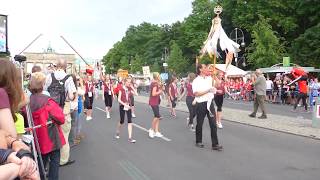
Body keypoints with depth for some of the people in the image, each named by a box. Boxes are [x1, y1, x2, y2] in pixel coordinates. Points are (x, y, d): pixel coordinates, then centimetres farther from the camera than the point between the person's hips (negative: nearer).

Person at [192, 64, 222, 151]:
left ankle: (215, 144, 5)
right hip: (201, 104, -4)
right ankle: (198, 142, 28)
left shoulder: (209, 78, 9)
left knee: (213, 124, 0)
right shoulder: (196, 81, -6)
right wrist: (208, 90, -18)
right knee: (199, 124, 11)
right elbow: (196, 93, -15)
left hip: (210, 102, 4)